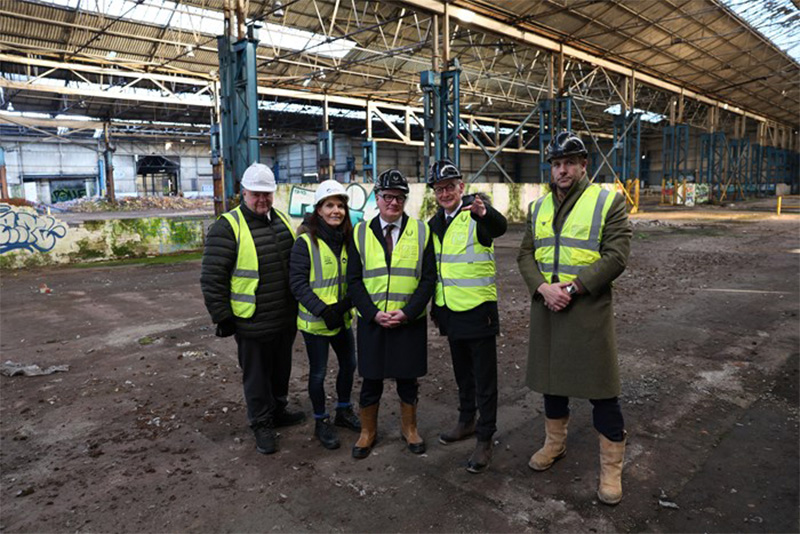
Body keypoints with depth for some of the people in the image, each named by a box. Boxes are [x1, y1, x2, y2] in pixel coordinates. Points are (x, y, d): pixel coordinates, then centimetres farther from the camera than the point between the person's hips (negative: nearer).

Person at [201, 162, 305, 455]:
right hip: (252, 323, -6)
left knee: (281, 369, 21)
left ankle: (278, 411, 41)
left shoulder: (282, 220, 8)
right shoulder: (227, 227, -14)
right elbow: (212, 277, -14)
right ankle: (262, 424, 25)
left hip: (286, 318, 7)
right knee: (257, 375, 8)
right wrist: (222, 317, -14)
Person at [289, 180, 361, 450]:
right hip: (315, 321, -6)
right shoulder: (306, 241, -14)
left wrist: (347, 302, -11)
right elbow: (298, 282, -17)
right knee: (318, 373, 7)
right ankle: (321, 422, 27)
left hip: (342, 318, 6)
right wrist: (323, 310, -24)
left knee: (349, 364, 18)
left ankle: (344, 410, 40)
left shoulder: (347, 239, 4)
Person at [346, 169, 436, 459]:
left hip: (410, 321, 0)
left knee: (408, 379, 12)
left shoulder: (421, 231, 0)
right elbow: (354, 280, 1)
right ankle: (367, 431, 31)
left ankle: (409, 427, 35)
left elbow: (429, 278, -2)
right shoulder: (361, 232, 2)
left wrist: (408, 312, -13)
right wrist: (374, 313, -11)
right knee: (371, 381, 10)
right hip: (371, 320, 0)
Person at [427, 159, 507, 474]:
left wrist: (484, 213, -58)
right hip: (450, 311, 7)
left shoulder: (474, 212, -12)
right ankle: (466, 422, 39)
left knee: (484, 378, 4)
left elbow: (499, 227, -36)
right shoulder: (435, 223, 9)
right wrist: (434, 306, 19)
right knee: (462, 373, 21)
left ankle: (484, 440, 16)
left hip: (478, 309, -7)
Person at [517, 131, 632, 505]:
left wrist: (572, 287, -17)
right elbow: (526, 254, 7)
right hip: (546, 306, 5)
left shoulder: (608, 202, -3)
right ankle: (555, 443, 38)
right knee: (551, 378, 17)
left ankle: (611, 468, 19)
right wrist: (543, 288, -11)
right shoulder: (540, 207, 12)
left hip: (589, 308, -5)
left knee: (601, 390, 1)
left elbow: (616, 256, -10)